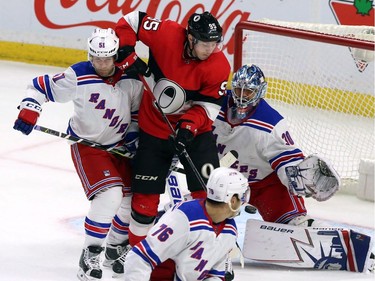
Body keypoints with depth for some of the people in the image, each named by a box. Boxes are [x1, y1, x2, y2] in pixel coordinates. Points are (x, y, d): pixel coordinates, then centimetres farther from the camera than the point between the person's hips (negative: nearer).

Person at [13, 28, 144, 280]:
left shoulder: (132, 78, -10)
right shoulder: (78, 76, -20)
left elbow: (137, 111, 5)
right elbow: (41, 86, -10)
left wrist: (133, 141, 0)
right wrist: (29, 111, -22)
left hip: (119, 145, 5)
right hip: (86, 145, -5)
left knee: (134, 199, 7)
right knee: (110, 195, -24)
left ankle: (116, 246, 32)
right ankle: (90, 255, -14)